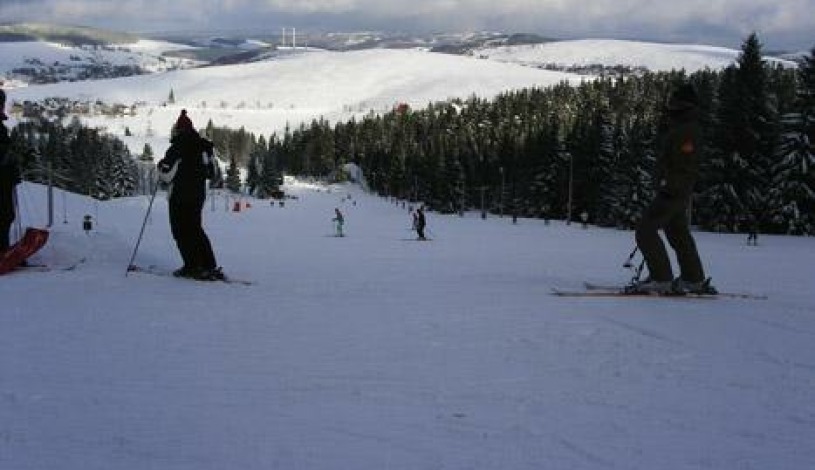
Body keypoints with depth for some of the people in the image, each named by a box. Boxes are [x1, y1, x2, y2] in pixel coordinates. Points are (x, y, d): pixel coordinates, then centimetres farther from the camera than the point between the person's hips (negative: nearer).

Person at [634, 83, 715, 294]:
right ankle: (694, 280, 27)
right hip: (672, 191, 11)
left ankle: (661, 278, -11)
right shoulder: (677, 126, 16)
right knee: (679, 234, 18)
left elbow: (686, 165, -24)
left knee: (646, 230, -12)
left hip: (673, 192, -11)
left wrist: (670, 186, -28)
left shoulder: (686, 130, -17)